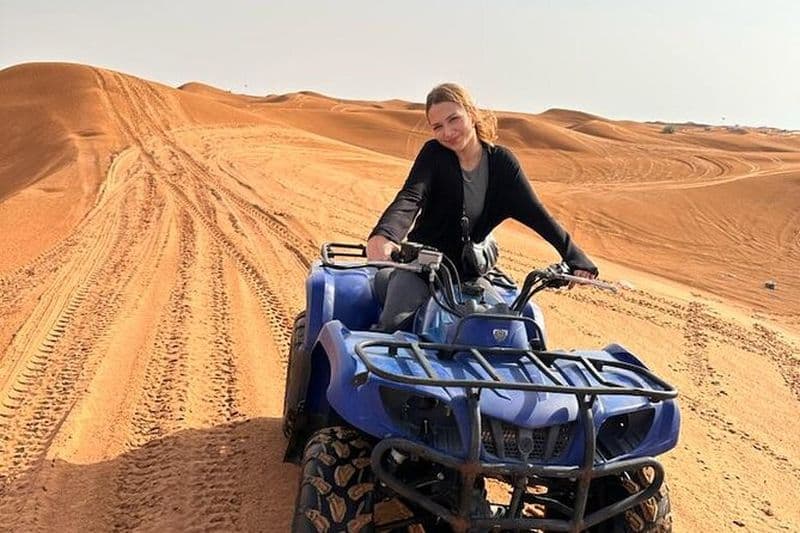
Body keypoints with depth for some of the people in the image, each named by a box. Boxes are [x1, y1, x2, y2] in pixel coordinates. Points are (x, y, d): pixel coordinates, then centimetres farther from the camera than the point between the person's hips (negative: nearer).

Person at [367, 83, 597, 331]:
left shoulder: (501, 162, 0)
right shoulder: (434, 154, -8)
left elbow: (535, 213, -3)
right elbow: (409, 198, -24)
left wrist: (575, 258, -14)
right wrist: (382, 235, -46)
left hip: (470, 271, 4)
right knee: (395, 324, -26)